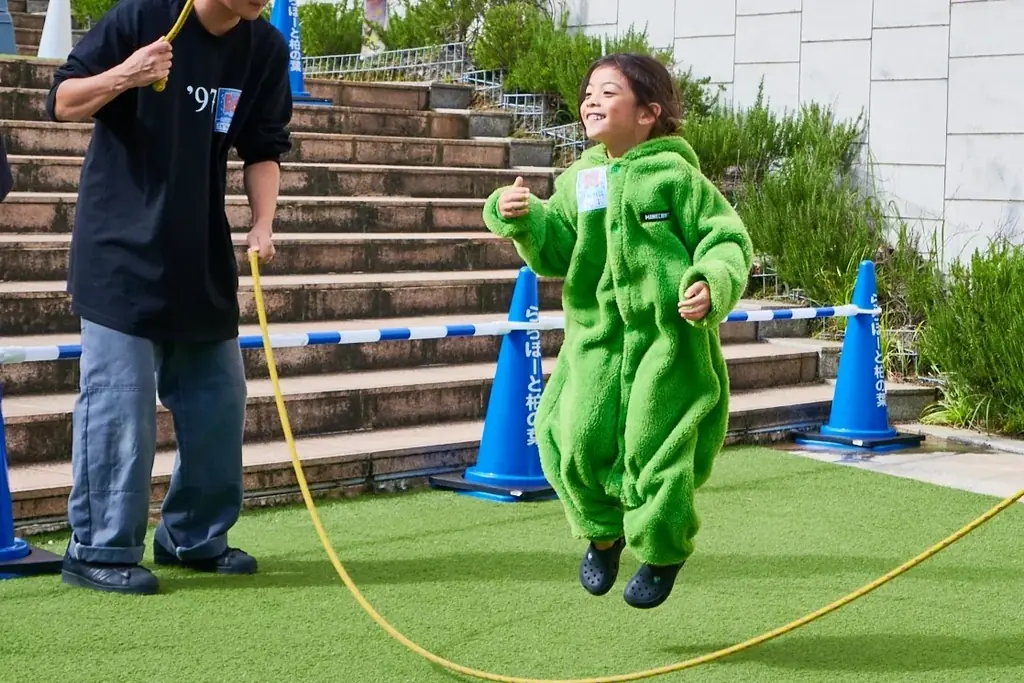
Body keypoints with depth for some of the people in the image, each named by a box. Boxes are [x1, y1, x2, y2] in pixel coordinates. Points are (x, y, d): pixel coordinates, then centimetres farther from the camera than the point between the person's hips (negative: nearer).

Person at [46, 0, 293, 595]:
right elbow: (63, 102, -9)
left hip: (203, 255, 6)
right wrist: (122, 76, -28)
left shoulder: (266, 48, 0)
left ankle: (195, 537, 26)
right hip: (120, 249, -6)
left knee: (217, 398, 10)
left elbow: (264, 149, 8)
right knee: (118, 399, -7)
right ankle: (99, 550, 4)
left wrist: (263, 223, -8)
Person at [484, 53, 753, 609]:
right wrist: (521, 219, -11)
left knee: (654, 448, -1)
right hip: (596, 336, 4)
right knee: (575, 441, -3)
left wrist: (712, 287, -23)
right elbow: (553, 254, 7)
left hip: (669, 337, -4)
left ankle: (663, 552, 25)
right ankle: (602, 531, 27)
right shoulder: (579, 180, 8)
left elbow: (727, 241, -5)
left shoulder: (674, 174, -6)